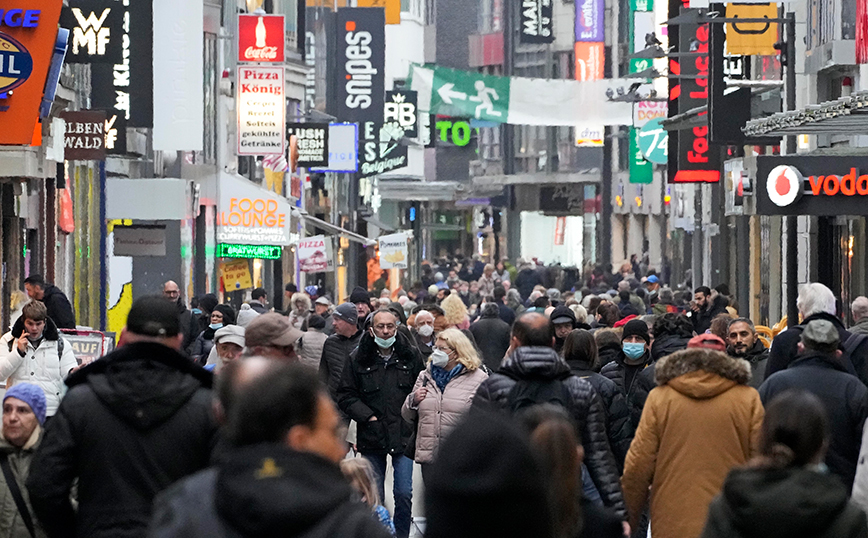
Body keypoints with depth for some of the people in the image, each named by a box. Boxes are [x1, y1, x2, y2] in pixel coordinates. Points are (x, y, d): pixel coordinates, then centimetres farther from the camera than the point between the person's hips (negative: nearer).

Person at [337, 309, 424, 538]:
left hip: (403, 435, 0)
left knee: (404, 494, -1)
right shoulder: (358, 358, 0)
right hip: (372, 437, 0)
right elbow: (345, 396, 2)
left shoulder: (411, 355, 2)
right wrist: (368, 417, -8)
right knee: (374, 496, 4)